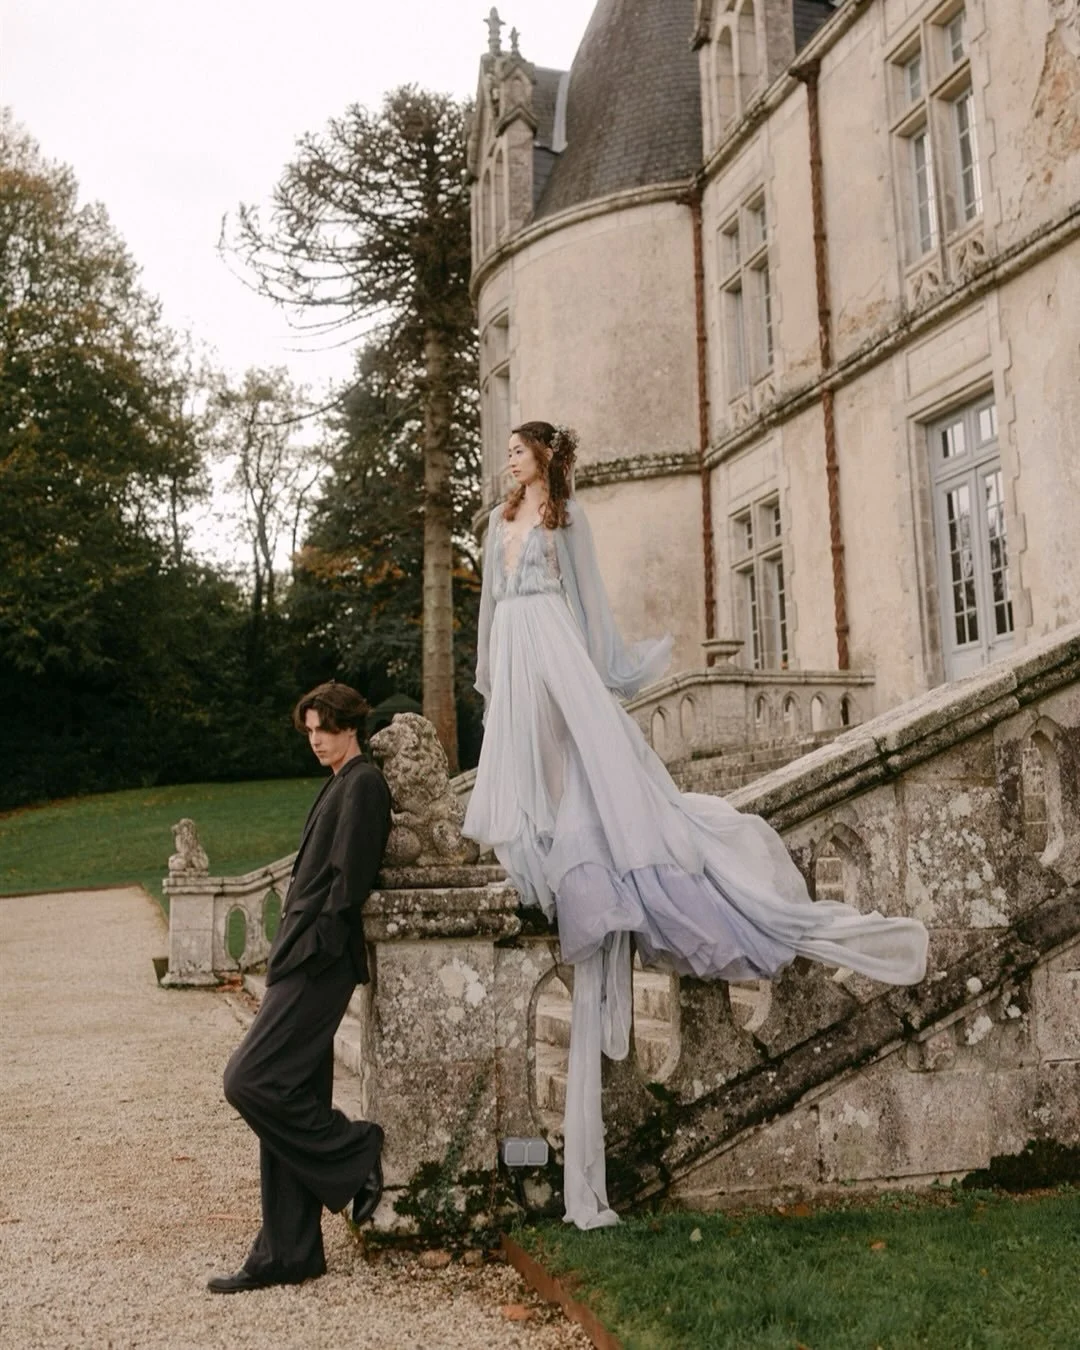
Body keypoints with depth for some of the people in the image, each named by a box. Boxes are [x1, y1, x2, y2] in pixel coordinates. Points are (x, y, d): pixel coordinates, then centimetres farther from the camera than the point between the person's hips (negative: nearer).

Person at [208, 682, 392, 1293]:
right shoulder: (340, 785, 22)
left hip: (319, 962, -10)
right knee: (290, 1103, 9)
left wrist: (315, 946, -19)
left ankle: (357, 1152, 4)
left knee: (250, 1081, -12)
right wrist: (291, 952, 14)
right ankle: (287, 1254, 15)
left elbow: (349, 878, -17)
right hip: (304, 962, 10)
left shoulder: (363, 783, -7)